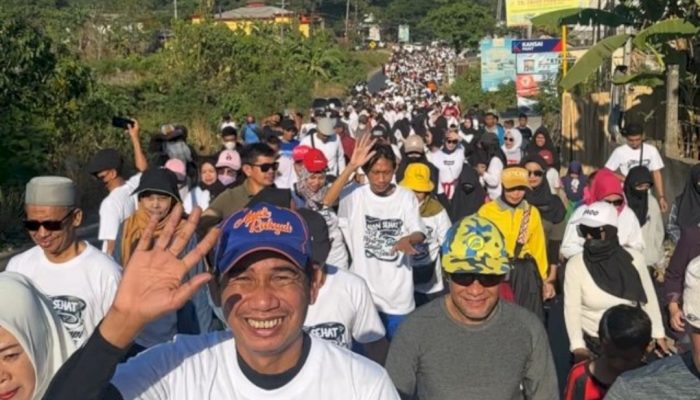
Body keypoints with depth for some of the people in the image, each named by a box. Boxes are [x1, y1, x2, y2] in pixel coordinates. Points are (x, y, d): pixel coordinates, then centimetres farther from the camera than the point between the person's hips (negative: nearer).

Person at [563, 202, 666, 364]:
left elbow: (649, 300, 3)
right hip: (592, 344, -1)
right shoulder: (575, 264, -11)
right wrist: (578, 347, -20)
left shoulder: (634, 259, -8)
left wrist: (658, 335, 5)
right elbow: (572, 309, -12)